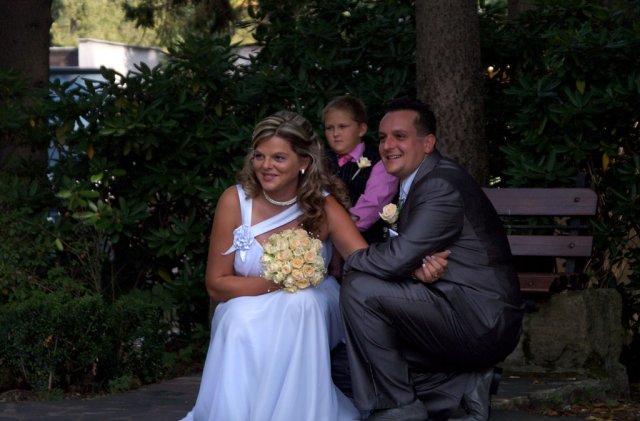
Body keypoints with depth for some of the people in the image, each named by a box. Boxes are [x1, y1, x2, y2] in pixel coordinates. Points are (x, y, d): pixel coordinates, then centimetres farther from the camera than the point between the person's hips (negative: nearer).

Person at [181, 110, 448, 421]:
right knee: (243, 320, -34)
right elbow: (216, 284, -8)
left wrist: (413, 267, -40)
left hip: (307, 316, 1)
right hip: (247, 313, -1)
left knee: (300, 304, -32)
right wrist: (276, 283, -23)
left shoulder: (323, 205, -9)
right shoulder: (235, 201, -11)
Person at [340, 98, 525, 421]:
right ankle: (462, 384, 9)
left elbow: (396, 259, -26)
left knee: (359, 289, -20)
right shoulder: (416, 183, 15)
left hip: (482, 323, -10)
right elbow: (405, 258, 13)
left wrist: (347, 260, -7)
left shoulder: (441, 185, -17)